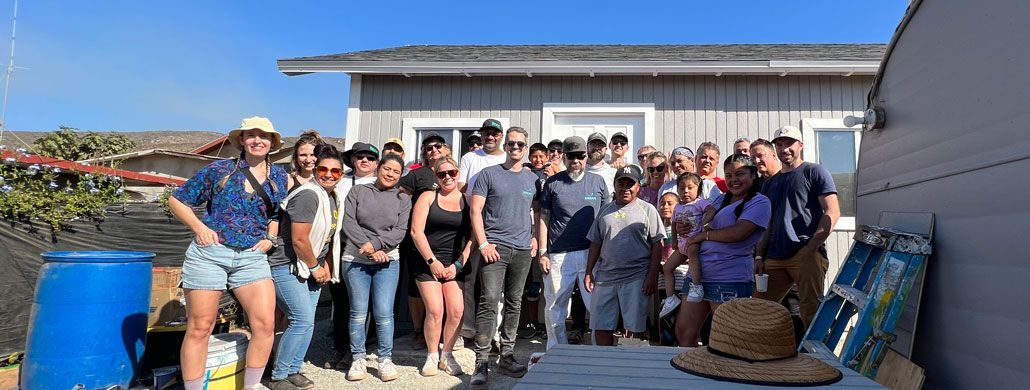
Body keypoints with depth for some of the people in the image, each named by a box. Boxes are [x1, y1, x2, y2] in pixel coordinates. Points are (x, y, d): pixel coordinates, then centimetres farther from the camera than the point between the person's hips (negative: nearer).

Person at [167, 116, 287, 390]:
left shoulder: (279, 177, 9)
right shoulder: (219, 170, 0)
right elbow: (176, 201, 7)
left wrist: (270, 237, 6)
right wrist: (199, 226, -7)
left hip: (252, 257, 2)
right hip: (209, 252, -2)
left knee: (265, 323, -8)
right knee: (200, 327, 3)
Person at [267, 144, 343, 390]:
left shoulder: (334, 197, 8)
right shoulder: (308, 195, -20)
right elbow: (299, 239, -23)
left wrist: (324, 265, 6)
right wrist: (316, 267, -12)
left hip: (312, 266, 9)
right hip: (287, 266, -9)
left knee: (306, 320, 10)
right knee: (303, 320, -10)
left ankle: (293, 370, 24)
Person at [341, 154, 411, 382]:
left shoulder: (403, 199, 7)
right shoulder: (358, 192, 6)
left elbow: (400, 231, -3)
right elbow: (348, 222, -4)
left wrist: (375, 244, -15)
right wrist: (367, 248, -13)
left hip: (387, 262, 0)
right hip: (355, 260, 0)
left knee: (384, 312, -3)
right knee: (358, 311, 3)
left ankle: (386, 359, 9)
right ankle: (357, 359, 15)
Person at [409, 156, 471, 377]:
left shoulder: (467, 201, 7)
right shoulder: (428, 197, 4)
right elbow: (416, 231, -3)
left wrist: (458, 264, -5)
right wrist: (432, 261, -8)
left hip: (455, 265, 1)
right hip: (427, 262, -1)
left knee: (457, 310, -10)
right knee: (435, 310, -11)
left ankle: (447, 355, 11)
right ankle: (432, 356, 10)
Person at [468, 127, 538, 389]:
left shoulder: (533, 179, 13)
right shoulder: (489, 175, 2)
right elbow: (475, 211, -3)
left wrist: (535, 237, 6)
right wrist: (483, 244, -11)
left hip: (523, 250, 4)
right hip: (495, 248, -4)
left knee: (514, 304, 10)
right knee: (489, 303, -10)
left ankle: (506, 356, 21)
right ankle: (481, 362, -4)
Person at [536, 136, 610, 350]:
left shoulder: (597, 182, 8)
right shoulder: (552, 183, 5)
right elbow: (543, 218, 5)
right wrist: (543, 252, -2)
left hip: (591, 254, 0)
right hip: (558, 256, 0)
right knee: (554, 308, 8)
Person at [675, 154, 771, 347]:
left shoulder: (759, 202, -5)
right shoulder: (721, 199, 18)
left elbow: (737, 233, -18)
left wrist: (704, 235, -6)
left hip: (730, 278, -7)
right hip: (698, 272, 7)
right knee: (683, 332, 9)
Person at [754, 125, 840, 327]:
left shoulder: (814, 172, 5)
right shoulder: (770, 183, 23)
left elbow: (832, 212, -4)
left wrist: (811, 247, -14)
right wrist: (759, 256, 9)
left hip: (807, 254, -6)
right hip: (774, 258, 6)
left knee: (811, 312, -9)